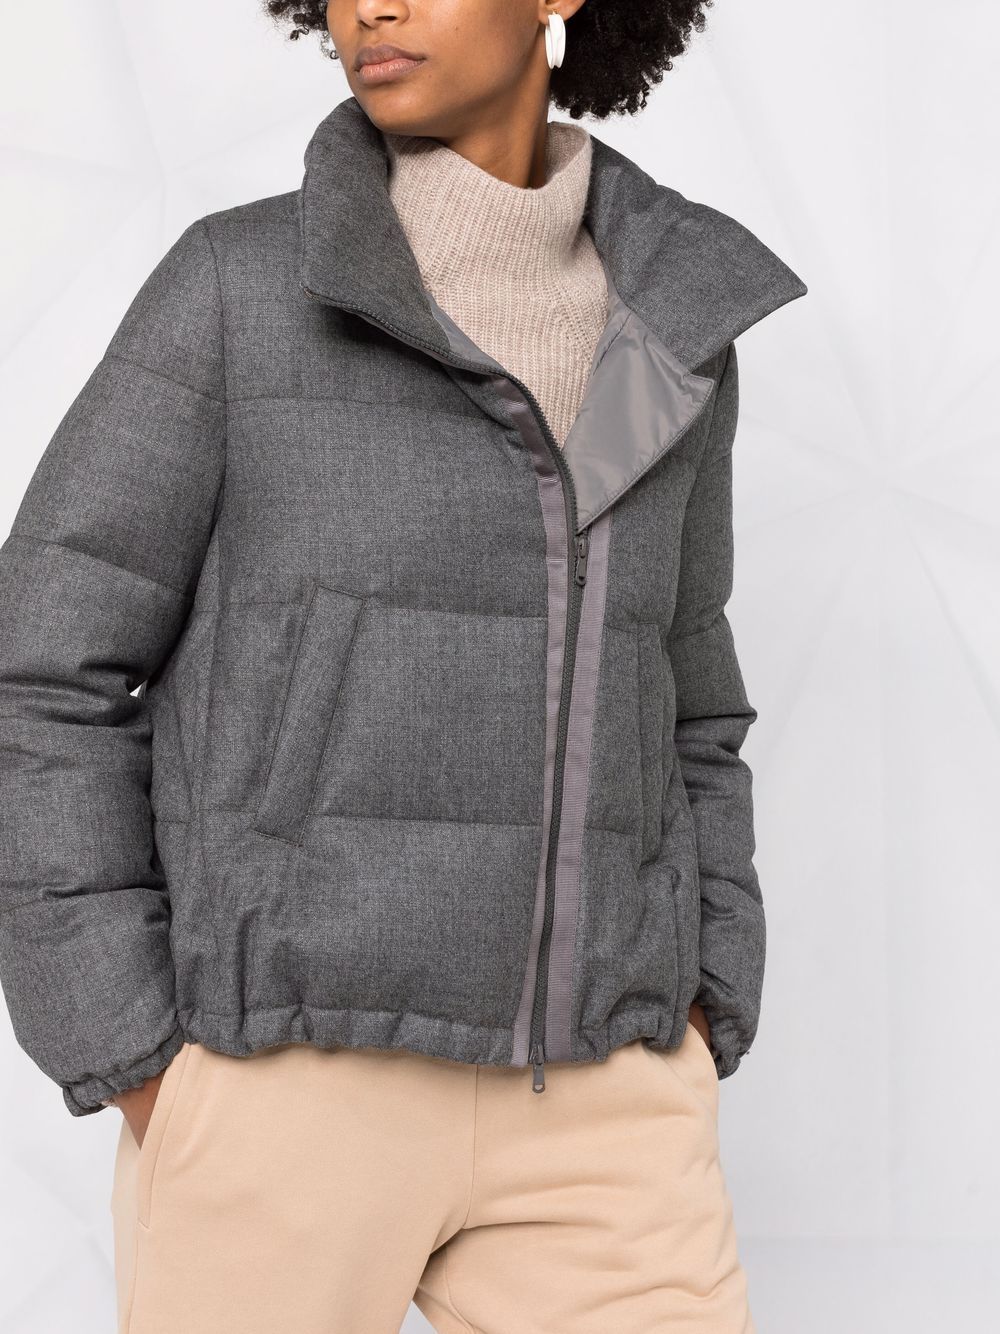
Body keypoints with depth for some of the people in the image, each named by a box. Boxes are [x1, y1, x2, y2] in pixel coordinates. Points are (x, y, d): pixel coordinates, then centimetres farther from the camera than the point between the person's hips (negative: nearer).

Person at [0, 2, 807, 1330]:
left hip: (574, 1099, 4)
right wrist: (137, 1075, -9)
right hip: (285, 1072, -3)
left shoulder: (663, 337, 9)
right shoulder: (234, 285, -3)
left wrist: (691, 1060, 6)